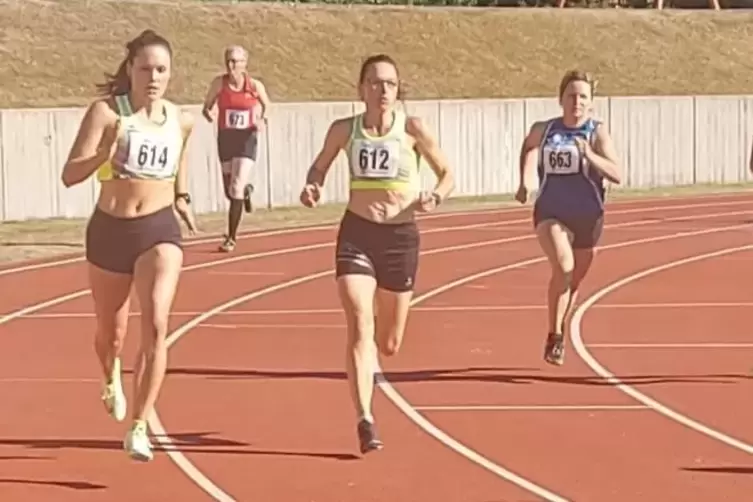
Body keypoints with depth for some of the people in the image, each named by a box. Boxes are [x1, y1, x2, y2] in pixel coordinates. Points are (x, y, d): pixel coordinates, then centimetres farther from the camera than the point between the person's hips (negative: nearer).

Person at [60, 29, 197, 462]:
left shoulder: (182, 121, 0)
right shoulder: (106, 112, -12)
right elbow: (70, 175, -18)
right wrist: (106, 152, -33)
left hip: (160, 231, 1)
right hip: (110, 230, -1)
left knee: (156, 325, -21)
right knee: (111, 333, 17)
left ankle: (139, 428, -17)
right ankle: (113, 380, 54)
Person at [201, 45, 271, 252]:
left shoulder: (255, 85, -7)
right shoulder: (219, 82, -6)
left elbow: (266, 105, 12)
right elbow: (206, 106, 2)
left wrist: (262, 119, -8)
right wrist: (207, 113, -21)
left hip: (246, 139, -2)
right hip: (225, 139, 2)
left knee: (236, 189, -14)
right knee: (230, 191, 13)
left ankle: (231, 238, -4)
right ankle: (247, 190, 52)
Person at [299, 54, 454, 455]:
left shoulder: (412, 129, -7)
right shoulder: (344, 130, -2)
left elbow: (446, 174, 2)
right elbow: (320, 166, 14)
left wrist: (436, 196, -20)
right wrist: (312, 187, -8)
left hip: (400, 236, 0)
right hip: (356, 233, 0)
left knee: (389, 343, 11)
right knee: (359, 326, -18)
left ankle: (367, 361, 49)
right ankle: (365, 420, -18)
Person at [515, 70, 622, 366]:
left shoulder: (597, 132, -10)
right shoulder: (543, 130, -4)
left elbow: (616, 174, -19)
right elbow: (530, 147, 22)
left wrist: (589, 155, -32)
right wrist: (524, 181, 13)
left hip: (587, 217, 1)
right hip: (550, 213, -1)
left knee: (573, 281, 15)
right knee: (563, 267, -26)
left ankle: (558, 333, 40)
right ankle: (554, 336, -15)